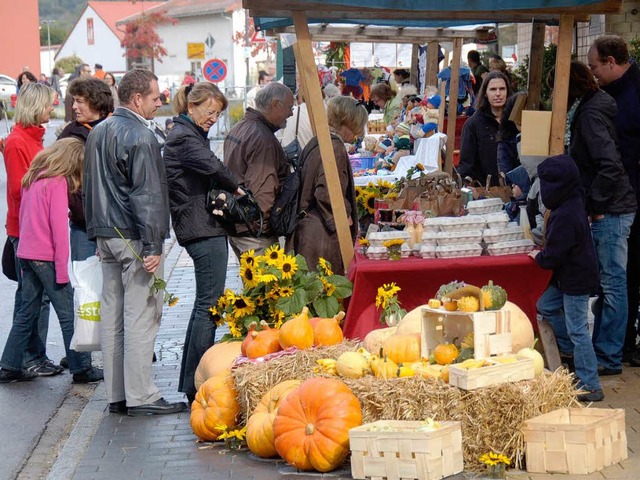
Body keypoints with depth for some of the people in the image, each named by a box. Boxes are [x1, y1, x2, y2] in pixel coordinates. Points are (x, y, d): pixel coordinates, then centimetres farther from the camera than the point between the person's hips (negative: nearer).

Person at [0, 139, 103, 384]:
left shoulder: (32, 178, 12)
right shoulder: (58, 183, -13)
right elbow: (59, 227, -16)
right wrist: (62, 269, -14)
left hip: (26, 253, 8)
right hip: (46, 257, -8)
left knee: (27, 313, 14)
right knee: (68, 314, 0)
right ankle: (82, 368, 3)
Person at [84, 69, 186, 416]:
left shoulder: (98, 132, 15)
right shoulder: (139, 136, -14)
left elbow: (89, 187, 22)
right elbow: (147, 195, -17)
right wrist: (152, 246, -17)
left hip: (105, 235, 9)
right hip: (134, 237, -9)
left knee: (111, 316, 10)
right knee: (141, 317, -5)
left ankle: (116, 395, 14)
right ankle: (140, 397, -4)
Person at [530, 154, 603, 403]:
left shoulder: (565, 216, -26)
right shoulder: (574, 203, 3)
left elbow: (553, 256, -22)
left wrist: (538, 256, -5)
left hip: (576, 281, -10)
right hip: (571, 276, 10)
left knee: (577, 330, -5)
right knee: (546, 306, 22)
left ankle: (591, 387, -1)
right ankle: (568, 348, 36)